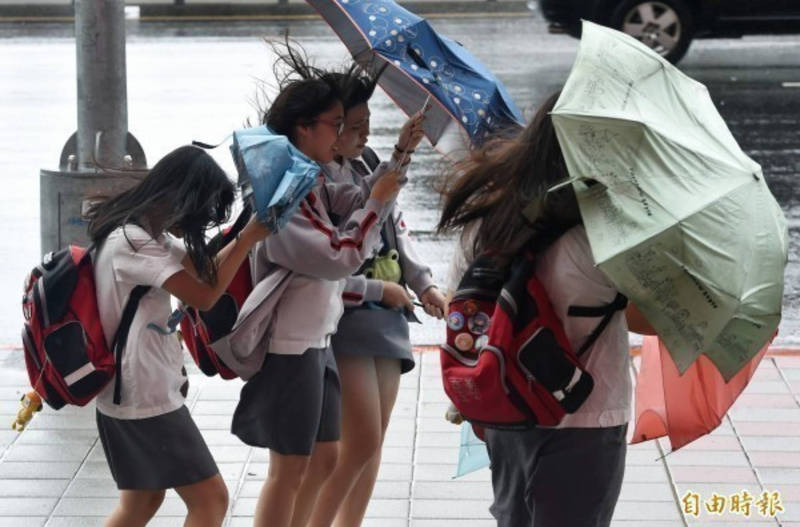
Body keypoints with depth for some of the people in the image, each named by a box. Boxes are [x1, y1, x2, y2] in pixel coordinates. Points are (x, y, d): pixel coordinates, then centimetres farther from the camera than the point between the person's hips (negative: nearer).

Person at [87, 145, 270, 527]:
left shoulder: (149, 234, 9)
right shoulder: (133, 242, -22)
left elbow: (205, 270, 14)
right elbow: (205, 295, -20)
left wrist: (248, 234, 1)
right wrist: (250, 239, -15)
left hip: (131, 392, 10)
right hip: (147, 397, -10)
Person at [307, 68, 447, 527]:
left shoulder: (365, 173, 10)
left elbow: (398, 230, 18)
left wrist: (424, 283, 4)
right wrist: (380, 291, -13)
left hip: (387, 320, 8)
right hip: (345, 321, -8)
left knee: (373, 444, 10)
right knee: (361, 442, -12)